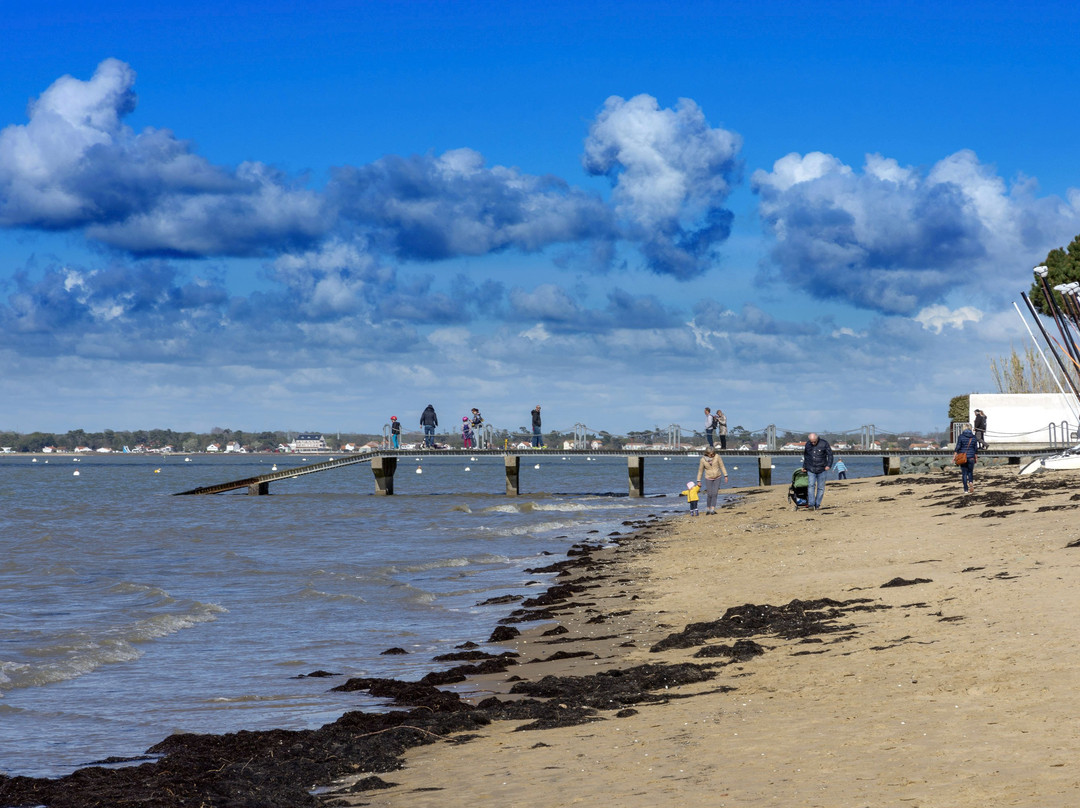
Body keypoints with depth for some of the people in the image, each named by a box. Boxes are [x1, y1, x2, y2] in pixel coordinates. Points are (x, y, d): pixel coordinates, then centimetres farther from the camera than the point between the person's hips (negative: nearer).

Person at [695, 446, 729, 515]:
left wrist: (725, 475, -6)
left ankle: (712, 509, -4)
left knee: (714, 494, -7)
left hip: (717, 478, 0)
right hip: (708, 478, 0)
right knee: (709, 494, -5)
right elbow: (700, 470, -1)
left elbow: (722, 466, -4)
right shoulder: (703, 460, -11)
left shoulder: (717, 457, -13)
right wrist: (699, 481, 2)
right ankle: (708, 509, 11)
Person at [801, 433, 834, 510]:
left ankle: (817, 504, 9)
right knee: (811, 485, -13)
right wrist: (804, 467, 18)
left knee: (821, 488, 1)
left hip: (822, 470, -1)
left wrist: (829, 465, -11)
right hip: (811, 469, 1)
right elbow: (805, 456, 16)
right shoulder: (807, 444, 3)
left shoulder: (824, 443, -6)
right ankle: (811, 504, -15)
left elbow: (830, 454, -2)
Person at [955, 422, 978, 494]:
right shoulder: (974, 437, 1)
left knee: (964, 473, 5)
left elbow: (958, 447, -7)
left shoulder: (961, 436, -6)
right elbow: (976, 449, 5)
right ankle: (971, 483, -17)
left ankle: (966, 489, 3)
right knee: (970, 472, 13)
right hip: (971, 457, 2)